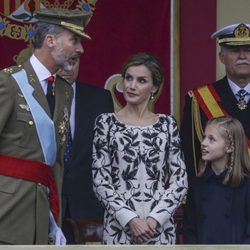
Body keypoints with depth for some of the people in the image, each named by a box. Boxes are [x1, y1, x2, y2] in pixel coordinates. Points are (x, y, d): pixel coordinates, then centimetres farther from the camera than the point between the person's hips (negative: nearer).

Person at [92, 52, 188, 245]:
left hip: (160, 226, 1)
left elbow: (180, 181, 4)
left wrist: (155, 218, -9)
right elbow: (100, 182, -2)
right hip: (119, 227, -1)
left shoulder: (167, 124, 6)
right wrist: (131, 220, -12)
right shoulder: (106, 123, 2)